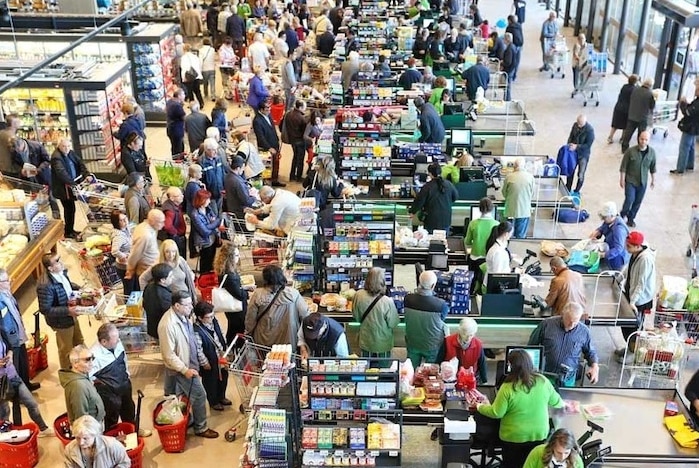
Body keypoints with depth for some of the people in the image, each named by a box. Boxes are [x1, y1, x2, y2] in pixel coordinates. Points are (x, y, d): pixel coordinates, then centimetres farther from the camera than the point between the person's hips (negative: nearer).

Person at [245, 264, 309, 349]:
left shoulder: (257, 295, -14)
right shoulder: (292, 294, -15)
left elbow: (250, 319, -6)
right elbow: (305, 315, -10)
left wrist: (248, 332, 13)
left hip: (263, 342, 1)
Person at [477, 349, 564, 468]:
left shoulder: (508, 387, -23)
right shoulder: (543, 381, -10)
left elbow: (497, 413, -15)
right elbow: (556, 402, 6)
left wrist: (480, 407, 2)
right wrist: (562, 404, 30)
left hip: (514, 436, -3)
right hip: (539, 434, 4)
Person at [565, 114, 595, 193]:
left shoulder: (590, 130, -23)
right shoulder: (575, 125, -7)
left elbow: (588, 145, -21)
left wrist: (577, 146, -28)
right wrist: (569, 144, -8)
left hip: (583, 155, -5)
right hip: (573, 152, 5)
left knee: (580, 175, 5)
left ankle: (577, 191, 24)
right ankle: (567, 190, 30)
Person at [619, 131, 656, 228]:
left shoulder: (652, 152, -6)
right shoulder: (630, 151, -17)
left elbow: (652, 168, 7)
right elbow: (623, 167, -9)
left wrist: (653, 180, 13)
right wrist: (622, 180, -8)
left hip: (643, 182, 3)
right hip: (630, 181, -3)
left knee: (638, 202, 11)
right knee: (629, 200, -11)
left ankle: (631, 218, 30)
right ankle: (622, 215, 14)